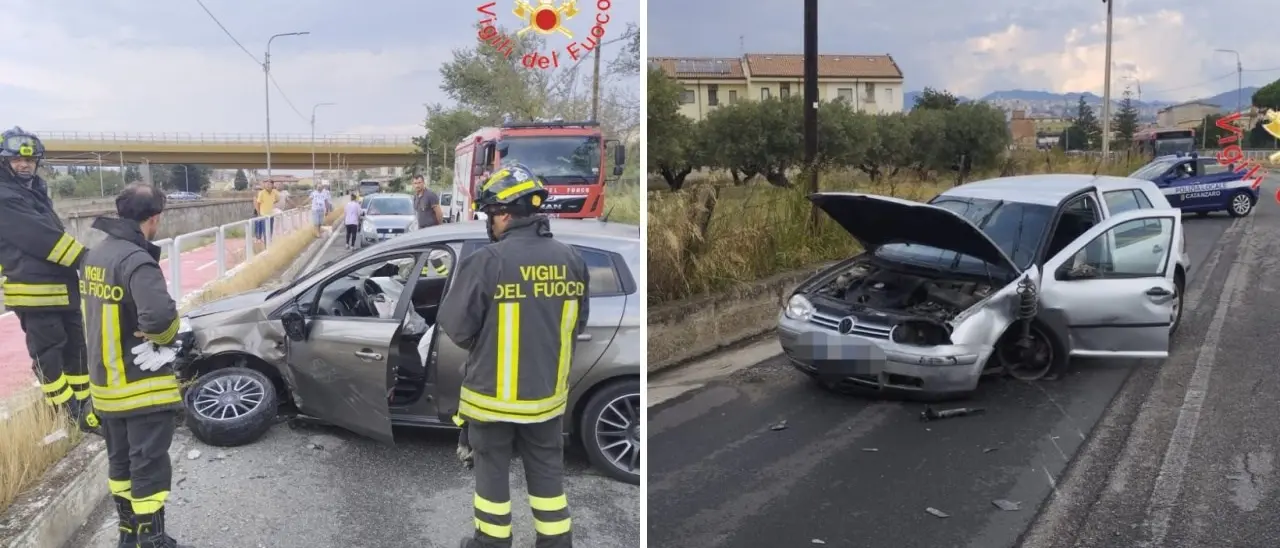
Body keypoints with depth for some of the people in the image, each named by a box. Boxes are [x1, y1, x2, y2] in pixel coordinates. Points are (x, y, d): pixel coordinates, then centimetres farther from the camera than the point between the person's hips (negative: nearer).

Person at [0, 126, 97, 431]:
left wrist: (80, 261, 11)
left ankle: (85, 407, 23)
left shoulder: (36, 191, 18)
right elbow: (40, 237, -20)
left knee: (76, 348, 13)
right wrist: (84, 257, -18)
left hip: (62, 286, 9)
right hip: (35, 290, -9)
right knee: (49, 356, -1)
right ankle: (73, 414, 4)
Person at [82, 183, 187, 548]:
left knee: (121, 462, 20)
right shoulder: (136, 261, -24)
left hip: (105, 383, 9)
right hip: (142, 386, -9)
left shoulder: (94, 256, 5)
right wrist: (164, 336, -16)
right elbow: (160, 316, -37)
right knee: (148, 469, 1)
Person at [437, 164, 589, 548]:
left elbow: (457, 327, -15)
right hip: (548, 393, 4)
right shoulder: (572, 260, -4)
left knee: (492, 470, 14)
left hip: (494, 394, -4)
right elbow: (577, 325, 7)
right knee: (547, 471, 17)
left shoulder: (487, 261, -20)